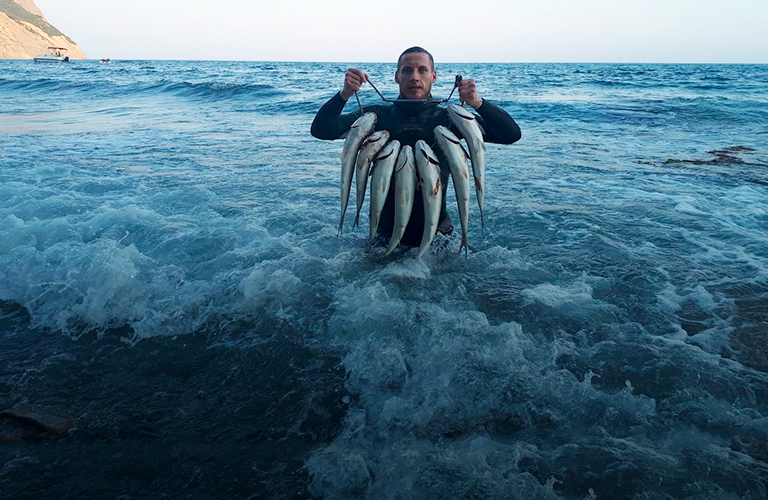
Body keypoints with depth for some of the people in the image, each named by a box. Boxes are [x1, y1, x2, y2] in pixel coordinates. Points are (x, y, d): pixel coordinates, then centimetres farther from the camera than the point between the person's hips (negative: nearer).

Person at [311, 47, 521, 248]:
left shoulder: (448, 118, 2)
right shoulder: (378, 115, 4)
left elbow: (512, 134, -3)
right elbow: (320, 130, -2)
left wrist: (478, 103, -19)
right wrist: (344, 94, -17)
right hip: (386, 233, 1)